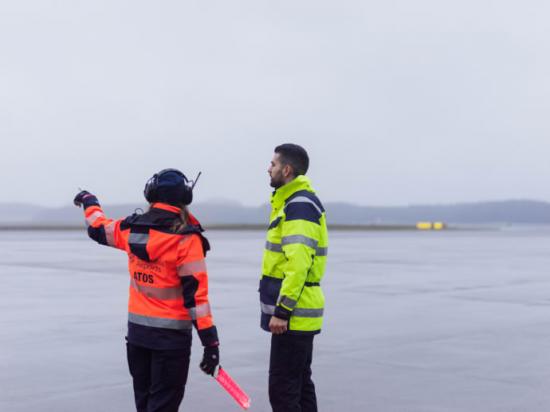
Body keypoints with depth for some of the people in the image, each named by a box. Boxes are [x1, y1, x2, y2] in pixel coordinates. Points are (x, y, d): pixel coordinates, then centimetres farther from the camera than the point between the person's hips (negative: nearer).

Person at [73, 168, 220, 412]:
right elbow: (196, 293, -19)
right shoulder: (186, 238, -16)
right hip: (171, 335, -6)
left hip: (137, 328, 6)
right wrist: (210, 342, -16)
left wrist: (89, 201, 43)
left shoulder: (131, 229, 1)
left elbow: (98, 228, 22)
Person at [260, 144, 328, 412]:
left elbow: (299, 263, -24)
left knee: (282, 390, -7)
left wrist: (282, 310, -24)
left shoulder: (300, 205, -15)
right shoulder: (293, 202, 18)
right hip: (299, 314, 11)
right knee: (301, 385, 15)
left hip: (293, 316, -11)